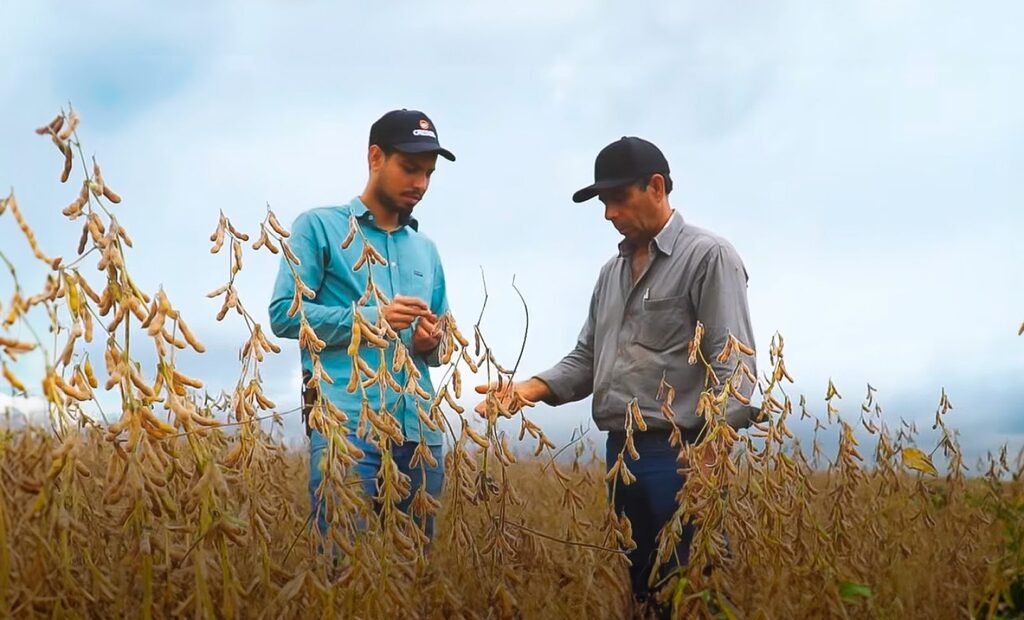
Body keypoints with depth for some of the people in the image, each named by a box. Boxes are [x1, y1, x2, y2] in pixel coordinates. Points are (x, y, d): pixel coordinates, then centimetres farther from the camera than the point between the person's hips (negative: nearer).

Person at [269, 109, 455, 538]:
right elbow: (283, 313, -5)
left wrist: (432, 343, -2)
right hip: (347, 425, -6)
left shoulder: (426, 249, 21)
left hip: (420, 430, 6)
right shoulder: (320, 226, 4)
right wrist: (371, 317, -14)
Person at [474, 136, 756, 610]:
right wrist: (530, 389, 0)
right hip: (619, 453, 7)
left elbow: (733, 364, -12)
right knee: (632, 583, 11)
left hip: (679, 454, -7)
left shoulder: (708, 256, -5)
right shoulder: (612, 271, 19)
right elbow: (587, 358, 19)